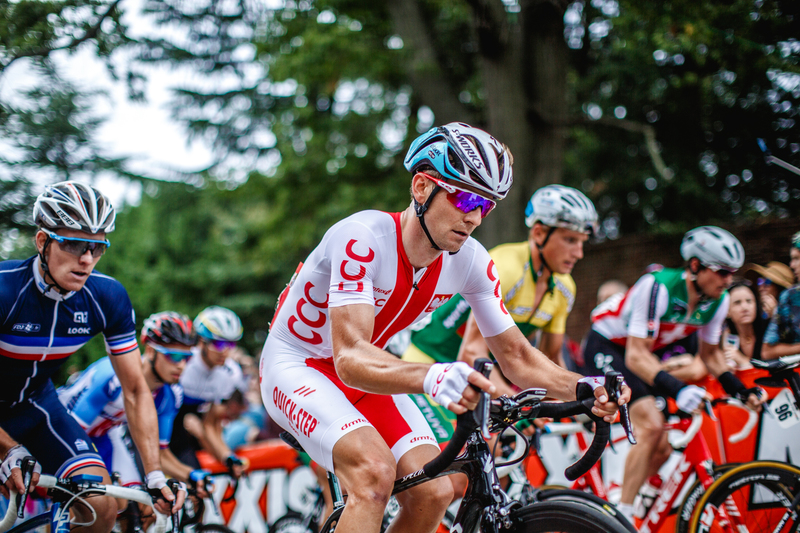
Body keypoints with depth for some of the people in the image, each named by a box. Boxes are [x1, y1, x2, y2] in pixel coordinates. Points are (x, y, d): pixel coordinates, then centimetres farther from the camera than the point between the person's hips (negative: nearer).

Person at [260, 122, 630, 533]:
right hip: (297, 366, -6)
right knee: (376, 471, -31)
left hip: (366, 376, 6)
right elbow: (350, 358, -42)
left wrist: (583, 388, -26)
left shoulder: (471, 263, -14)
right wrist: (432, 378, -61)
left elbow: (516, 357, -6)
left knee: (433, 493, -13)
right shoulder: (362, 238, -33)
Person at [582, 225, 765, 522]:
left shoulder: (718, 300, -11)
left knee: (660, 450, 0)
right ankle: (621, 517, -19)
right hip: (607, 346, -8)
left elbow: (710, 353, 4)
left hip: (647, 351, 8)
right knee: (652, 426, -26)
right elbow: (636, 356, -35)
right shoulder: (658, 287, -33)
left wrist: (739, 389, -14)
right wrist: (677, 389, -48)